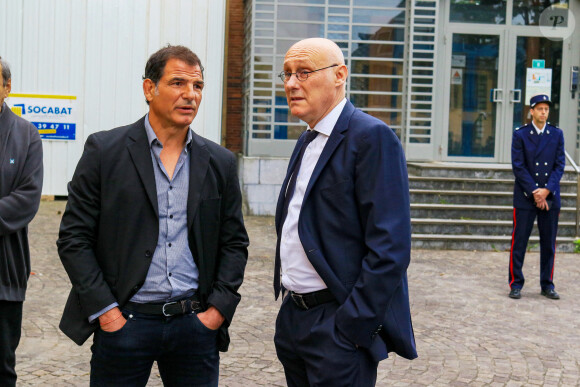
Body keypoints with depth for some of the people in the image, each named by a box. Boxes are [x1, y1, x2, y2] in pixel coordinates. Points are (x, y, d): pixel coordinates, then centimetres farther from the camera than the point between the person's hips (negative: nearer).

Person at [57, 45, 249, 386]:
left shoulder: (220, 162, 7)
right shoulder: (104, 150, -2)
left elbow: (235, 243, 10)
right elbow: (74, 237, -3)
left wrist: (218, 309, 0)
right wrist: (104, 310, -8)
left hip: (197, 323, 3)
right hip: (123, 322, -2)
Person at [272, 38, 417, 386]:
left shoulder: (372, 137, -14)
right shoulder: (307, 141, 14)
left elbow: (389, 247, -20)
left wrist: (352, 327, -21)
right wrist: (289, 309, 12)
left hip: (339, 323, -8)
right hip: (294, 317, 8)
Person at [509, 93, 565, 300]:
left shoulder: (557, 134, 7)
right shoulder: (520, 134, -1)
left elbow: (560, 165, 2)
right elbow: (518, 167, -6)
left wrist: (547, 190, -11)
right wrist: (535, 193, -11)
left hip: (550, 197, 3)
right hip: (525, 197, -2)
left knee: (549, 244, 7)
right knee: (519, 242, -1)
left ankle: (547, 285, 18)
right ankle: (516, 284, 9)